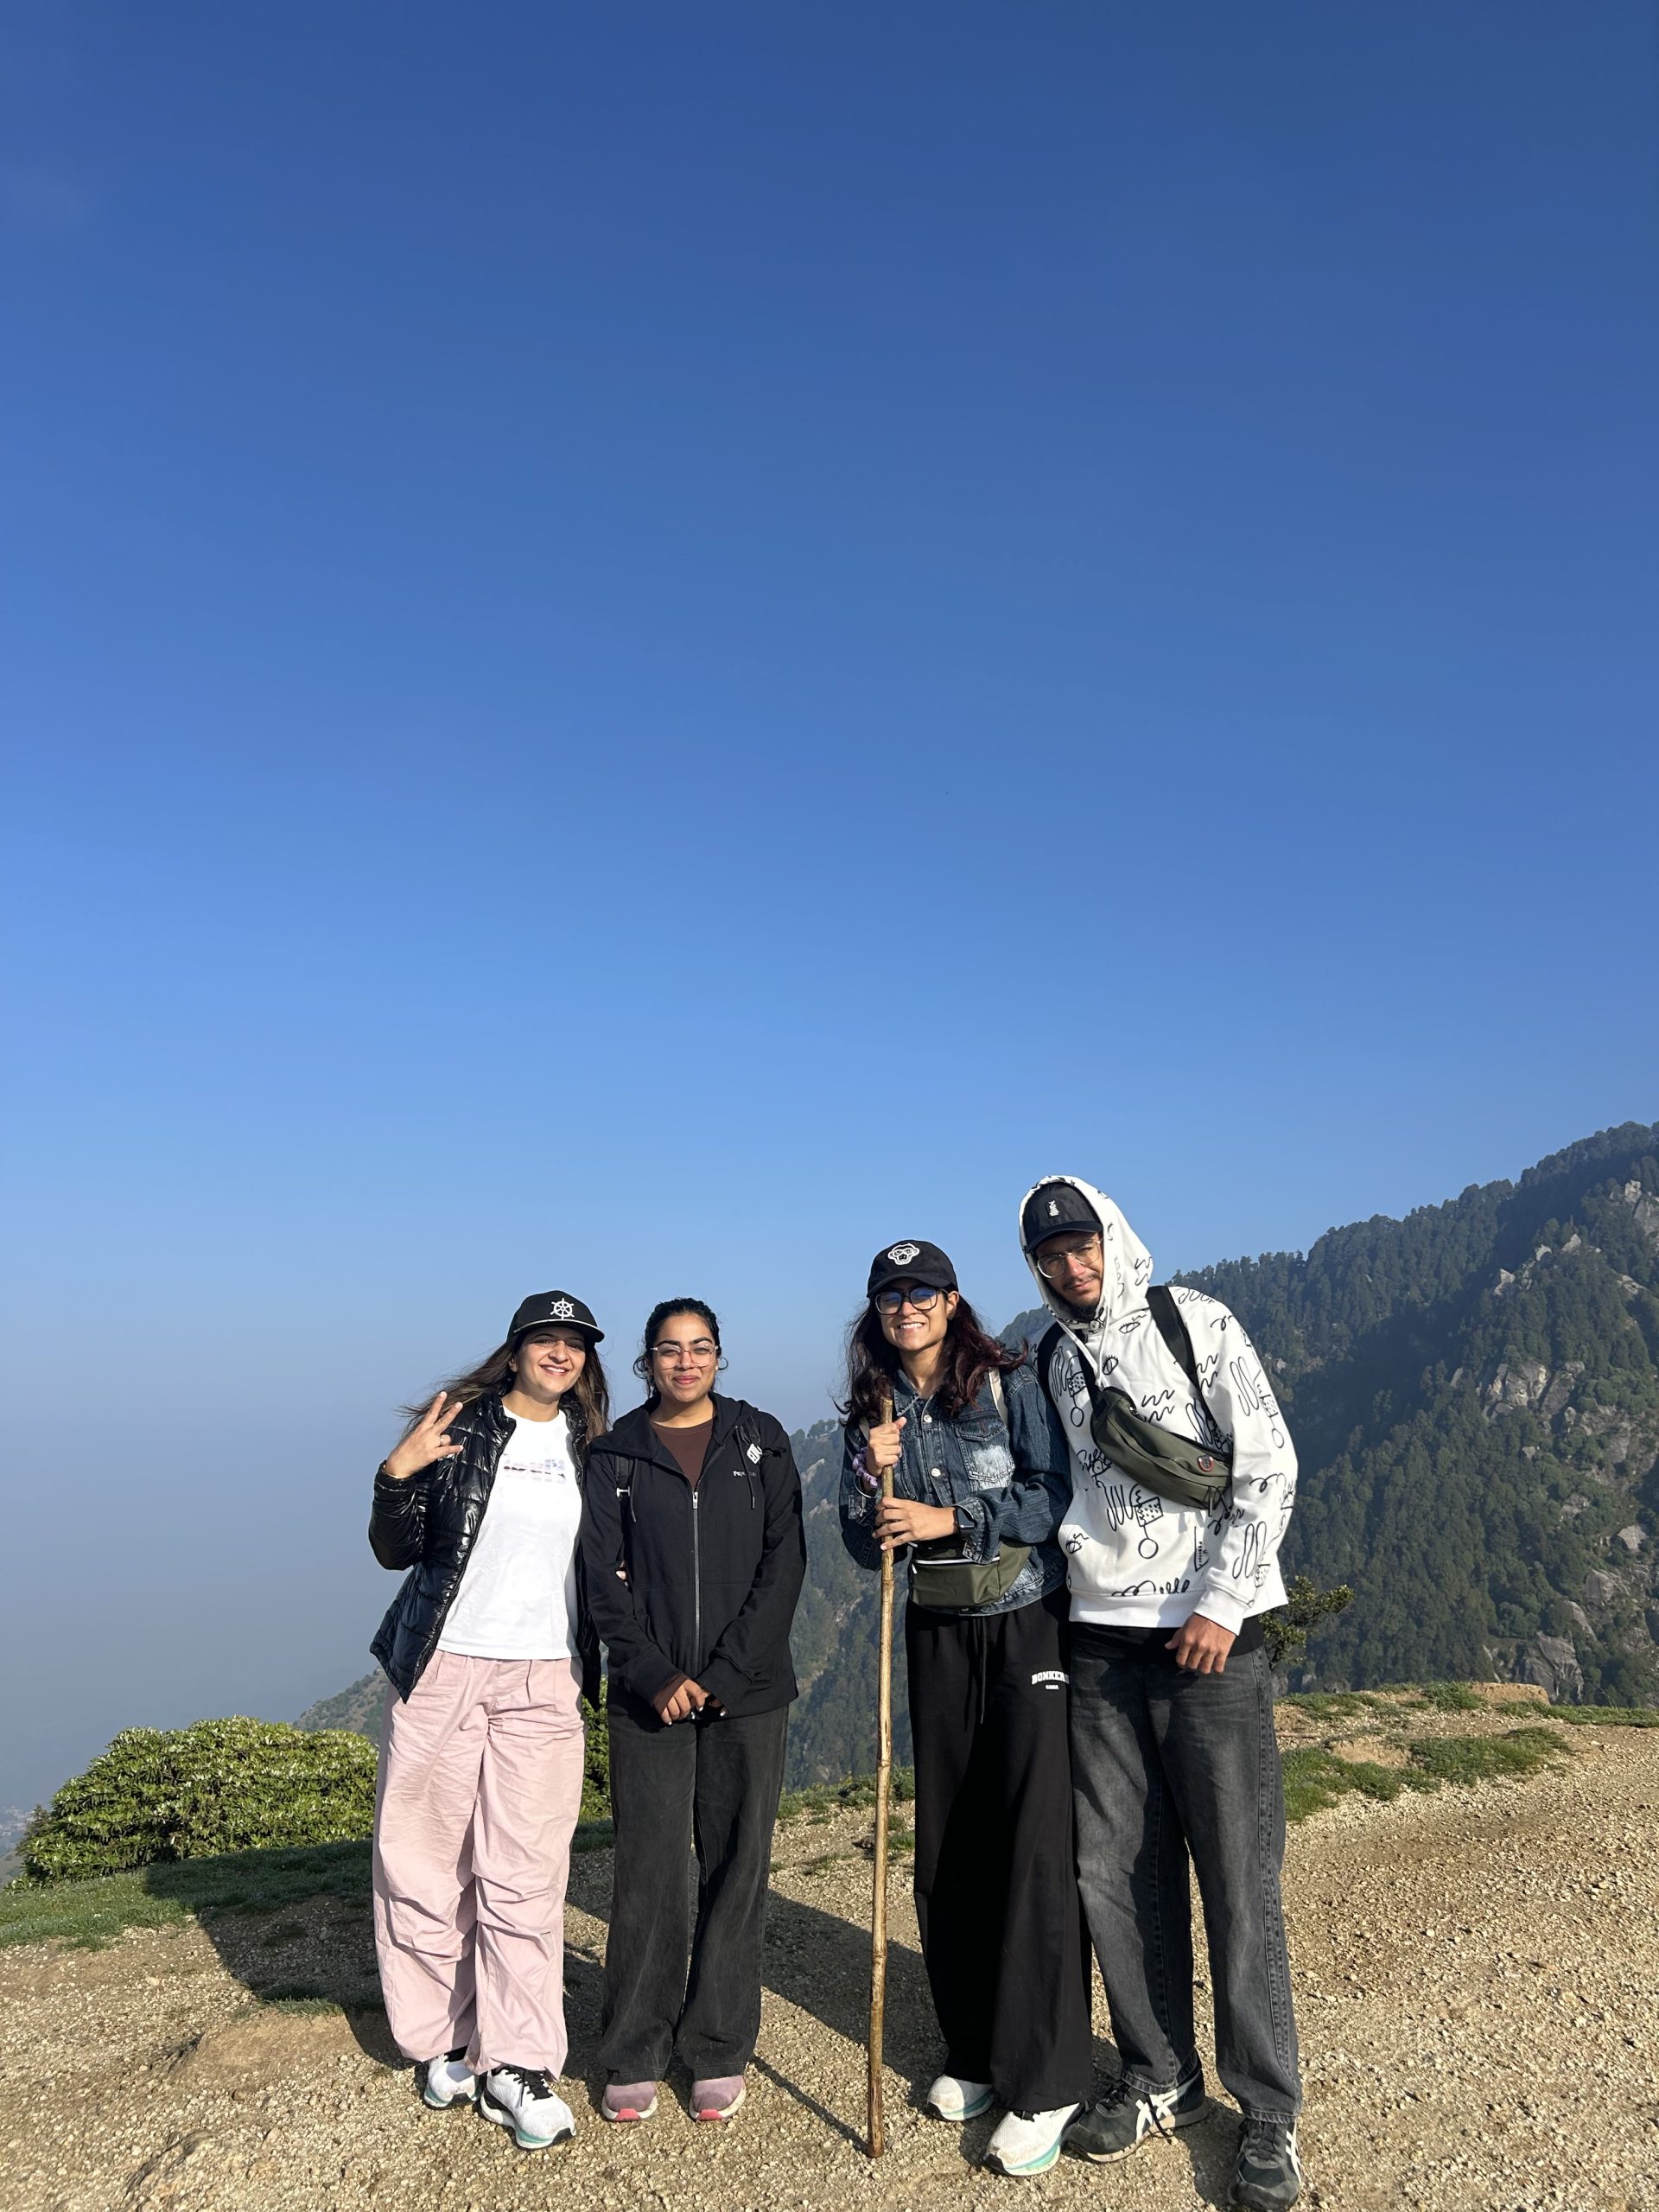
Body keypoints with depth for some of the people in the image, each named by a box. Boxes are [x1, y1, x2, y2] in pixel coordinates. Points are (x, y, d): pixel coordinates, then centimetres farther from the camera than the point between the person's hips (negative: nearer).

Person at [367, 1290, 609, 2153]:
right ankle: (444, 2040, 23)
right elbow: (396, 1550, -1)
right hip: (442, 1668, -1)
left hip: (543, 1682, 2)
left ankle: (516, 2064, 10)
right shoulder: (459, 1425, -1)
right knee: (426, 1861, 5)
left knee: (525, 1874, 0)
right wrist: (397, 1474, -17)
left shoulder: (591, 1448, 8)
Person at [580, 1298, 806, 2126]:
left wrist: (726, 1671, -9)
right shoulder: (616, 1455, 4)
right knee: (646, 1871, 3)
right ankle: (635, 2055, 19)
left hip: (749, 1693, 0)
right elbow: (605, 1580, 0)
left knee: (736, 1868, 6)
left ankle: (719, 2051, 21)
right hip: (648, 1696, 0)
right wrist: (655, 1676, -10)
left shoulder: (759, 1440, 3)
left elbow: (785, 1561, -2)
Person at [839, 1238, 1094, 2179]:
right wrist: (873, 1479, -14)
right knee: (947, 1844, 10)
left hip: (1028, 1624, -4)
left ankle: (1046, 2083, 3)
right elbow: (866, 1546, 5)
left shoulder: (1009, 1383, -7)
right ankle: (976, 2052, 27)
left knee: (1035, 1843, -7)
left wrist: (950, 1518, -19)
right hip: (938, 1633, 5)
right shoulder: (873, 1412, 5)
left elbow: (1056, 1493, -12)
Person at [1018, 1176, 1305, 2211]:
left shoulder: (1196, 1322, -5)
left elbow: (1270, 1465, -8)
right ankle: (1160, 2080, 28)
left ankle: (1271, 2113, 19)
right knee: (1116, 1876, 9)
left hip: (1213, 1639, -4)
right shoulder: (1050, 1362, 10)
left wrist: (1222, 1603, -12)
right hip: (1100, 1643, 4)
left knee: (1239, 1882, 2)